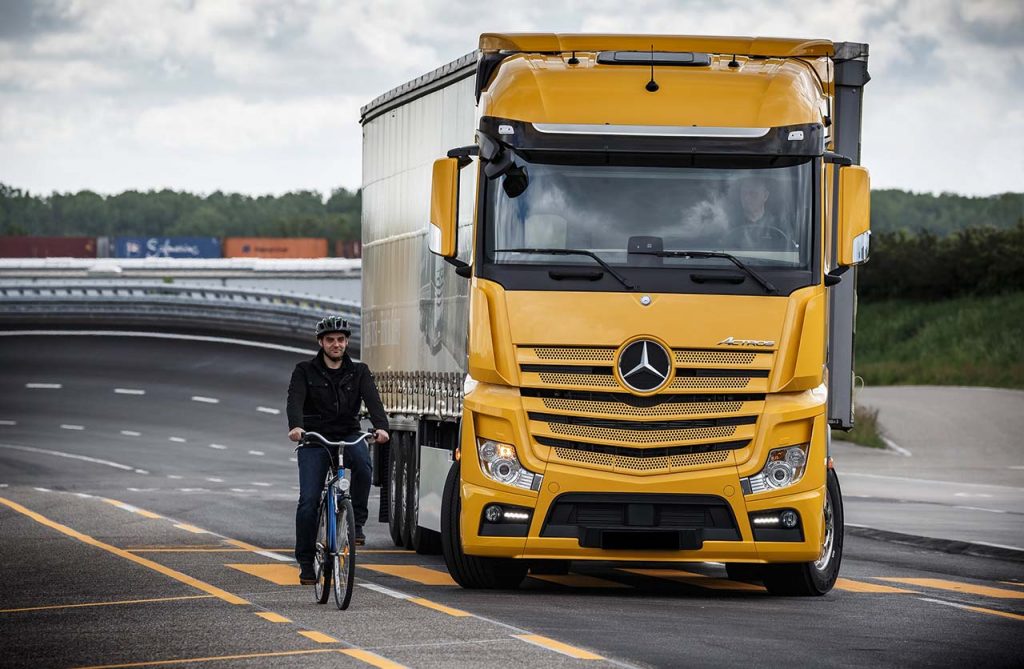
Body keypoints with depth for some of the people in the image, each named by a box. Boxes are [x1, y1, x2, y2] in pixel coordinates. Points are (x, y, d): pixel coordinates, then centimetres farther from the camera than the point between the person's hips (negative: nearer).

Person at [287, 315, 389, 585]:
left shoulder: (358, 372, 8)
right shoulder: (305, 371, 3)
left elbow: (372, 400, -9)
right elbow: (295, 400, -14)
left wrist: (380, 426, -30)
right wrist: (295, 426, -36)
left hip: (348, 435, 1)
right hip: (314, 439, -1)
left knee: (362, 462, -33)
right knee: (308, 500, -10)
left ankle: (357, 521, -18)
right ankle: (306, 563, 0)